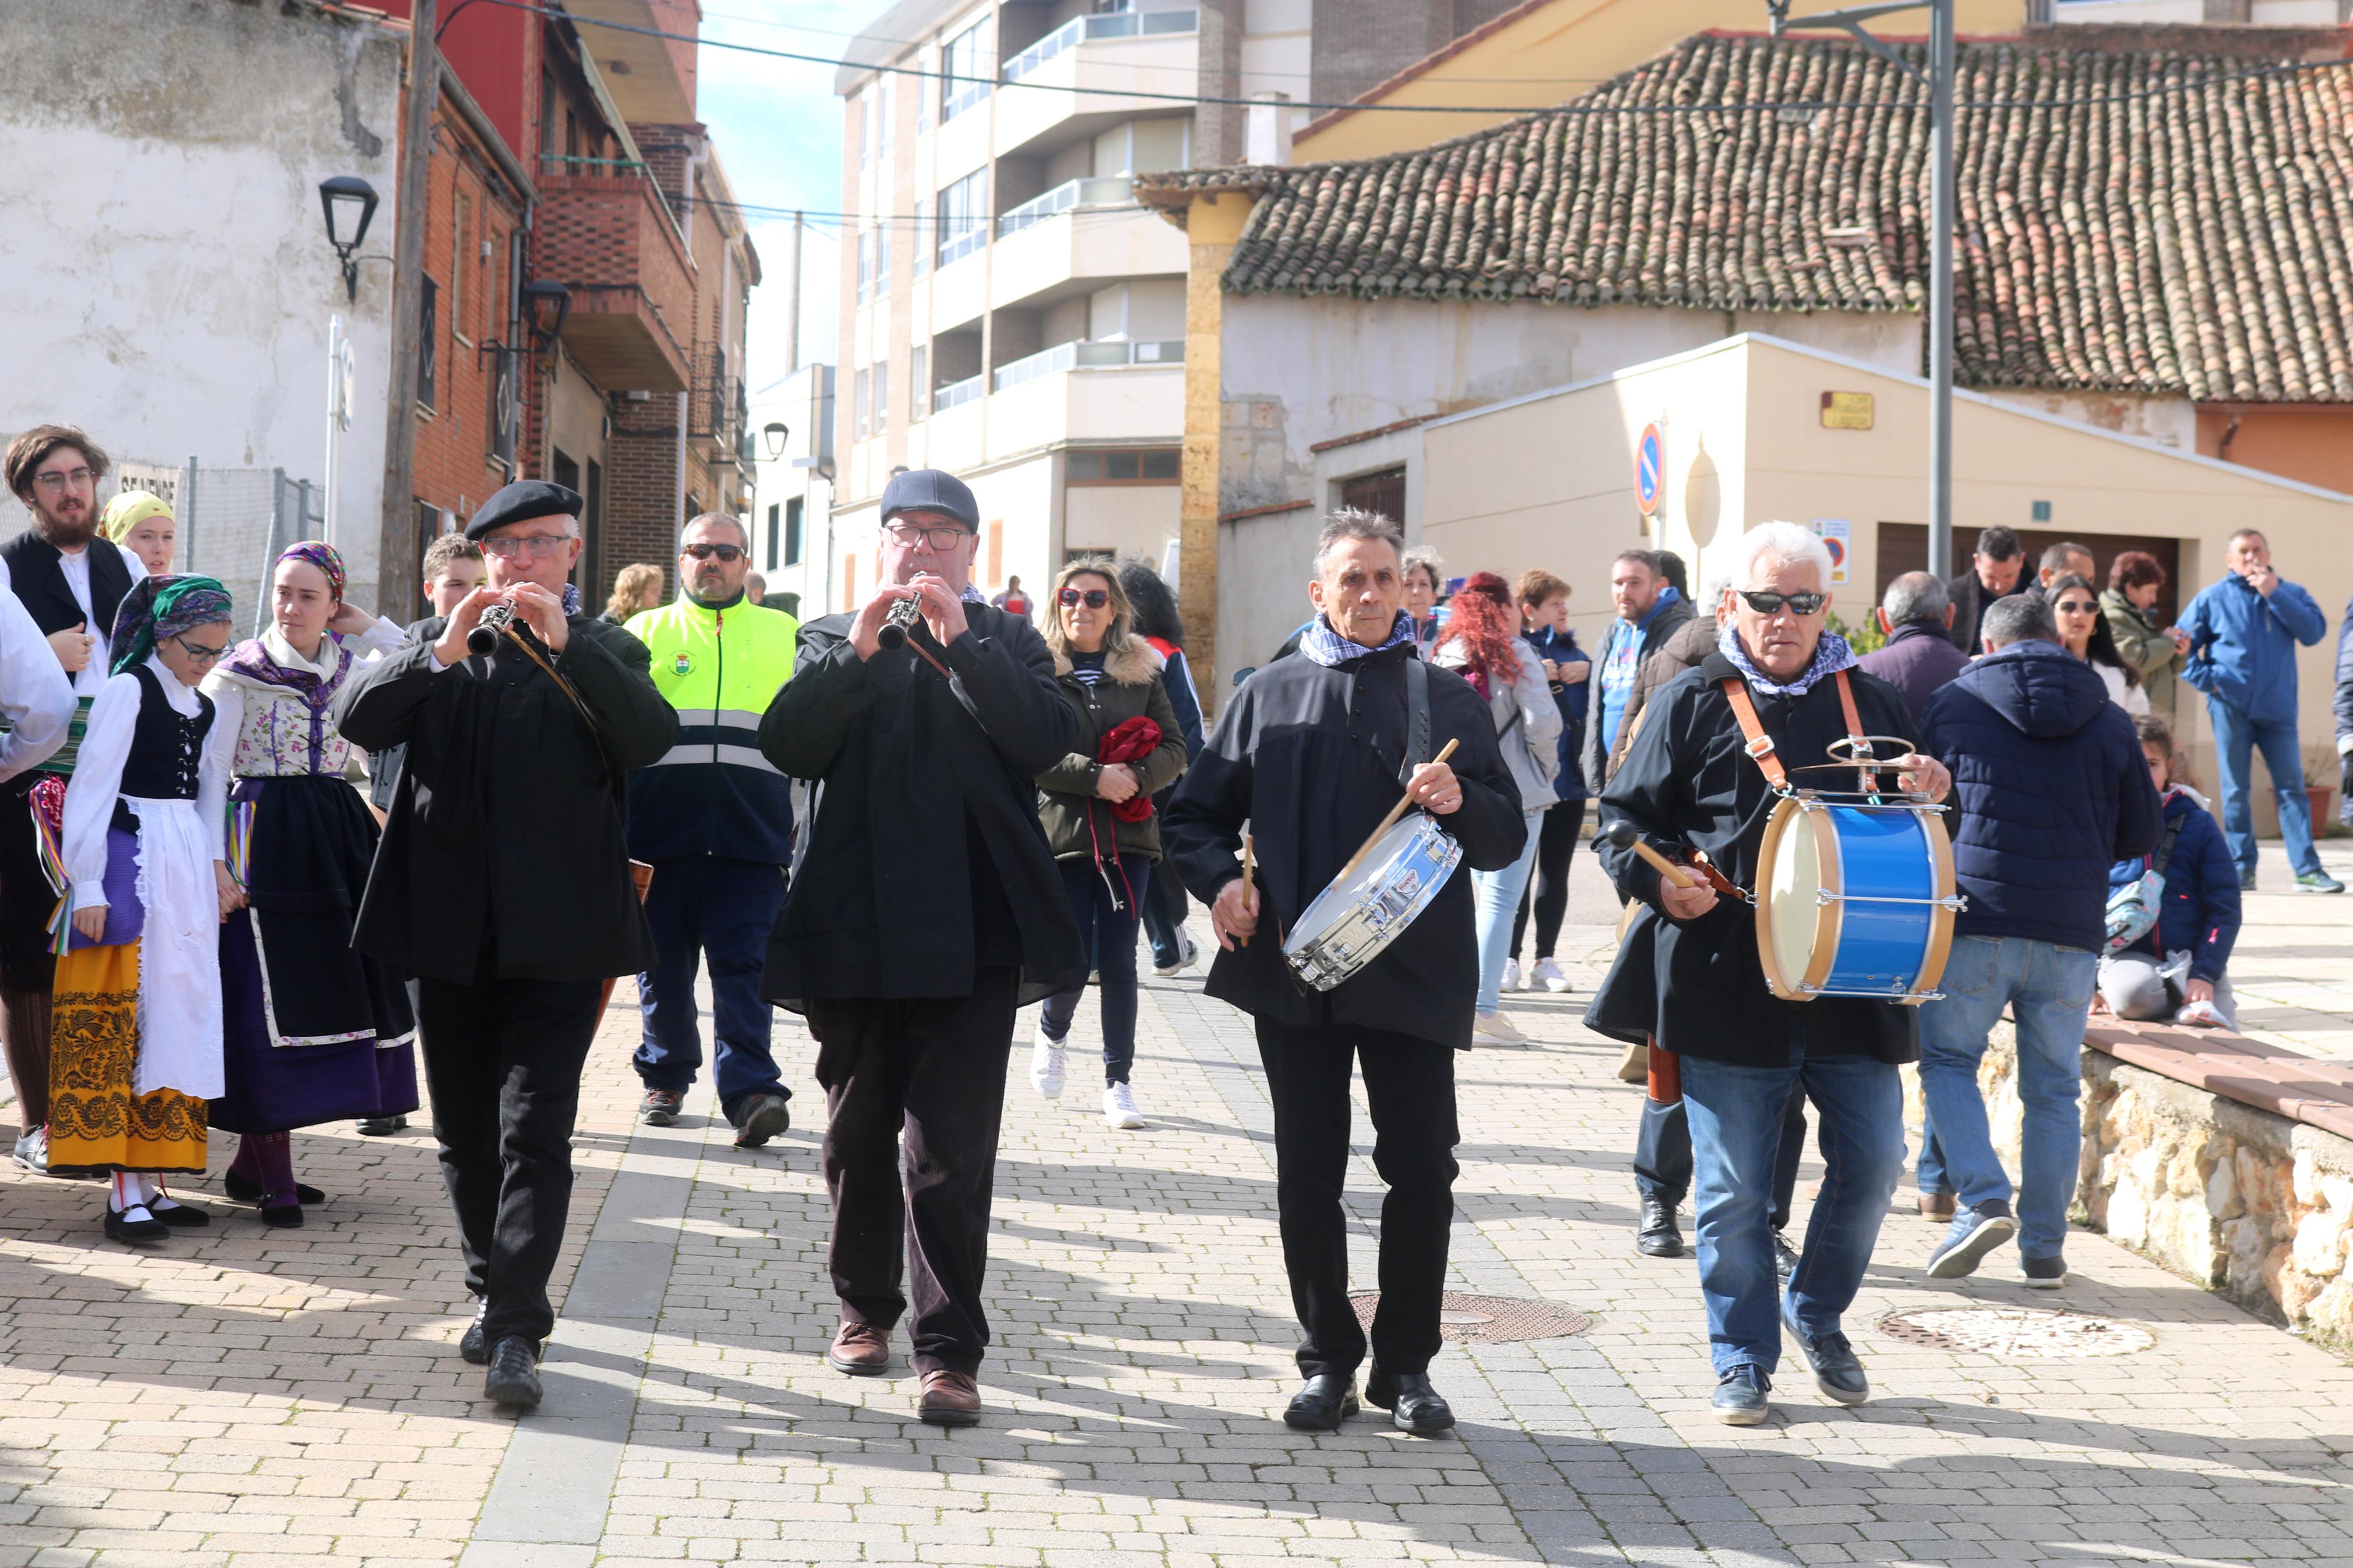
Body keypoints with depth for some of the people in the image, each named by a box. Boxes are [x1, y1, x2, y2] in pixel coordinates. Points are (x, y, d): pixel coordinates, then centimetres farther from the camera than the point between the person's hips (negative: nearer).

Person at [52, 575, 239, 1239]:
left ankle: (151, 1181, 12)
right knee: (122, 1019, -7)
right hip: (131, 861, -8)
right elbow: (91, 787, -11)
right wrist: (88, 887, -15)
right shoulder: (129, 688, -7)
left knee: (178, 1018, 7)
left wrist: (217, 870, 9)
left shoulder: (203, 707, 14)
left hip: (188, 864, 8)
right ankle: (125, 1191, -7)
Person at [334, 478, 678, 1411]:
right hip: (450, 930, 3)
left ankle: (515, 1332, -10)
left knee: (535, 1131, -10)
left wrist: (567, 642, -21)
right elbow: (357, 719, -3)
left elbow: (651, 738, -13)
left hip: (556, 935, -3)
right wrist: (442, 651, -17)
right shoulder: (436, 643, 14)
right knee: (464, 1131, 13)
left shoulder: (605, 652, 8)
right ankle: (493, 1292, 29)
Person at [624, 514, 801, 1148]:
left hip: (751, 835, -1)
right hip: (659, 834, 1)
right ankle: (666, 1076, 23)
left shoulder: (784, 635, 15)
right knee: (662, 966, 7)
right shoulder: (644, 632, 14)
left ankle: (750, 1090, -14)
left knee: (744, 965, -9)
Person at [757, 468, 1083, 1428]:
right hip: (853, 926, 3)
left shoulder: (1007, 641, 10)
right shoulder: (834, 642, 14)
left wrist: (961, 642, -15)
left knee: (950, 1148, -7)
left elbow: (1047, 741, -9)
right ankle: (865, 1306, 30)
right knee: (858, 1135, 13)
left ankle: (950, 1349, -3)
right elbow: (786, 746, -4)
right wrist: (856, 651, -15)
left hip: (970, 928, -2)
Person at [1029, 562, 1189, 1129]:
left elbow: (1175, 748, 7)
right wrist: (1095, 777, -17)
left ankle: (1119, 1080, 11)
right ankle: (1052, 1035, 30)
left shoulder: (1141, 672, 11)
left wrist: (1136, 777, -12)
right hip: (1062, 832, -2)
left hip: (1128, 834, 2)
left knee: (1119, 960, 1)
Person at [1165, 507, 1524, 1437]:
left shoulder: (1447, 698, 8)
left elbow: (1508, 836, 6)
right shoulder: (1269, 695, 10)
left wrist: (1460, 803, -16)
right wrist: (1219, 880, -7)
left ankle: (1406, 1364, 15)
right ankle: (1329, 1360, 18)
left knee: (1421, 1169, 1)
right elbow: (1195, 813, 13)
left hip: (1415, 969, -1)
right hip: (1296, 969, 1)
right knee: (1308, 1172, 5)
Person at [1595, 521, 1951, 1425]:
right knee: (1733, 1189, 2)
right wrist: (1658, 880, -14)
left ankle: (1818, 1316, 27)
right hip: (1728, 987, -3)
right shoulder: (1693, 704, 5)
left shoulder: (1870, 702, 14)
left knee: (1872, 1161, 3)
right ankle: (1742, 1359, 17)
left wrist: (1929, 796, 0)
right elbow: (1625, 819, 5)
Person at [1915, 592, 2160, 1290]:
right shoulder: (2109, 721, 6)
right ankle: (2044, 1248, 11)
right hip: (2072, 930, 2)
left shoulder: (1954, 704, 2)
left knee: (1947, 1061, 11)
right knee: (2053, 1088, 10)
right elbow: (2141, 834, 12)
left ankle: (1982, 1200, -9)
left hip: (1973, 917, -2)